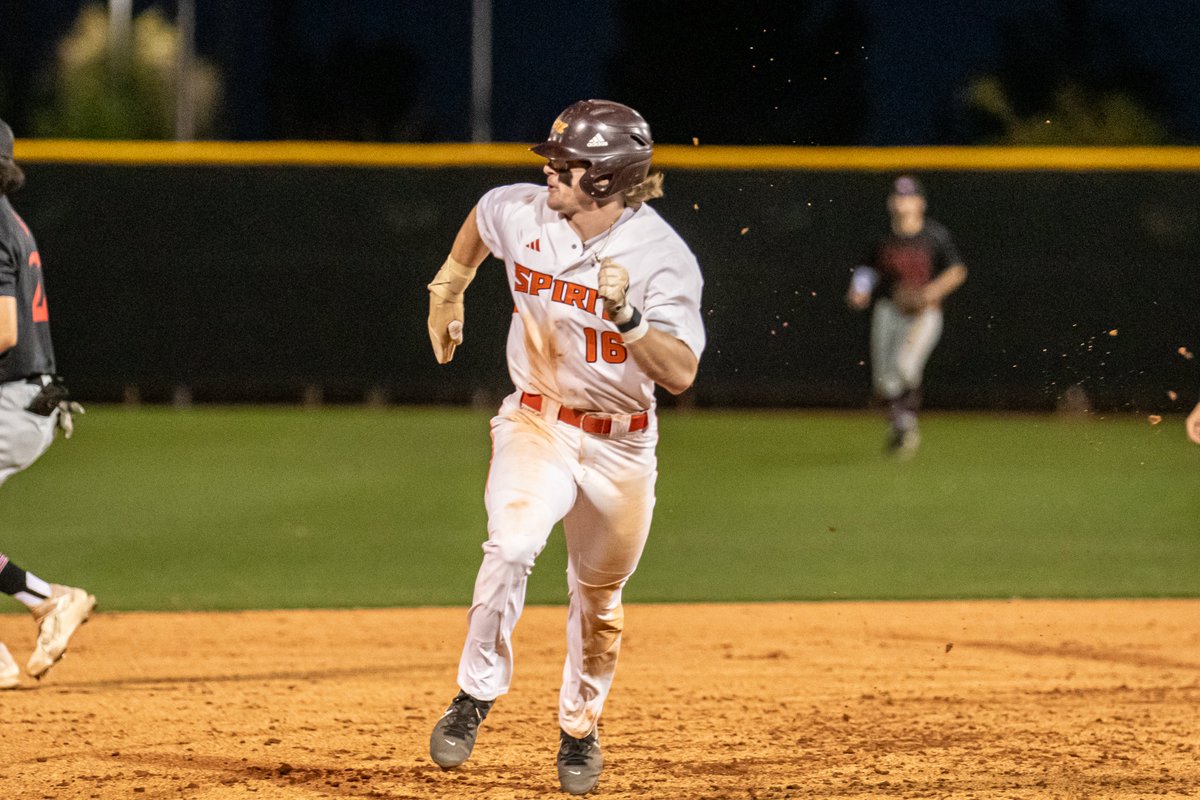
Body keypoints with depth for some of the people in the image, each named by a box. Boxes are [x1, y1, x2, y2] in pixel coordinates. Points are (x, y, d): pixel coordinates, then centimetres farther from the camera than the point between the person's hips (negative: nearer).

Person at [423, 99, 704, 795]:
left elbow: (680, 375, -29)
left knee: (599, 598, 13)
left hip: (620, 445, -1)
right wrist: (448, 291, 24)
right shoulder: (520, 214, -11)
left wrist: (626, 316, -42)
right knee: (514, 545, -27)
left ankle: (581, 729, 36)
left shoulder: (663, 256, -21)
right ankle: (476, 696, -11)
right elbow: (481, 218, 16)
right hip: (536, 424, 1)